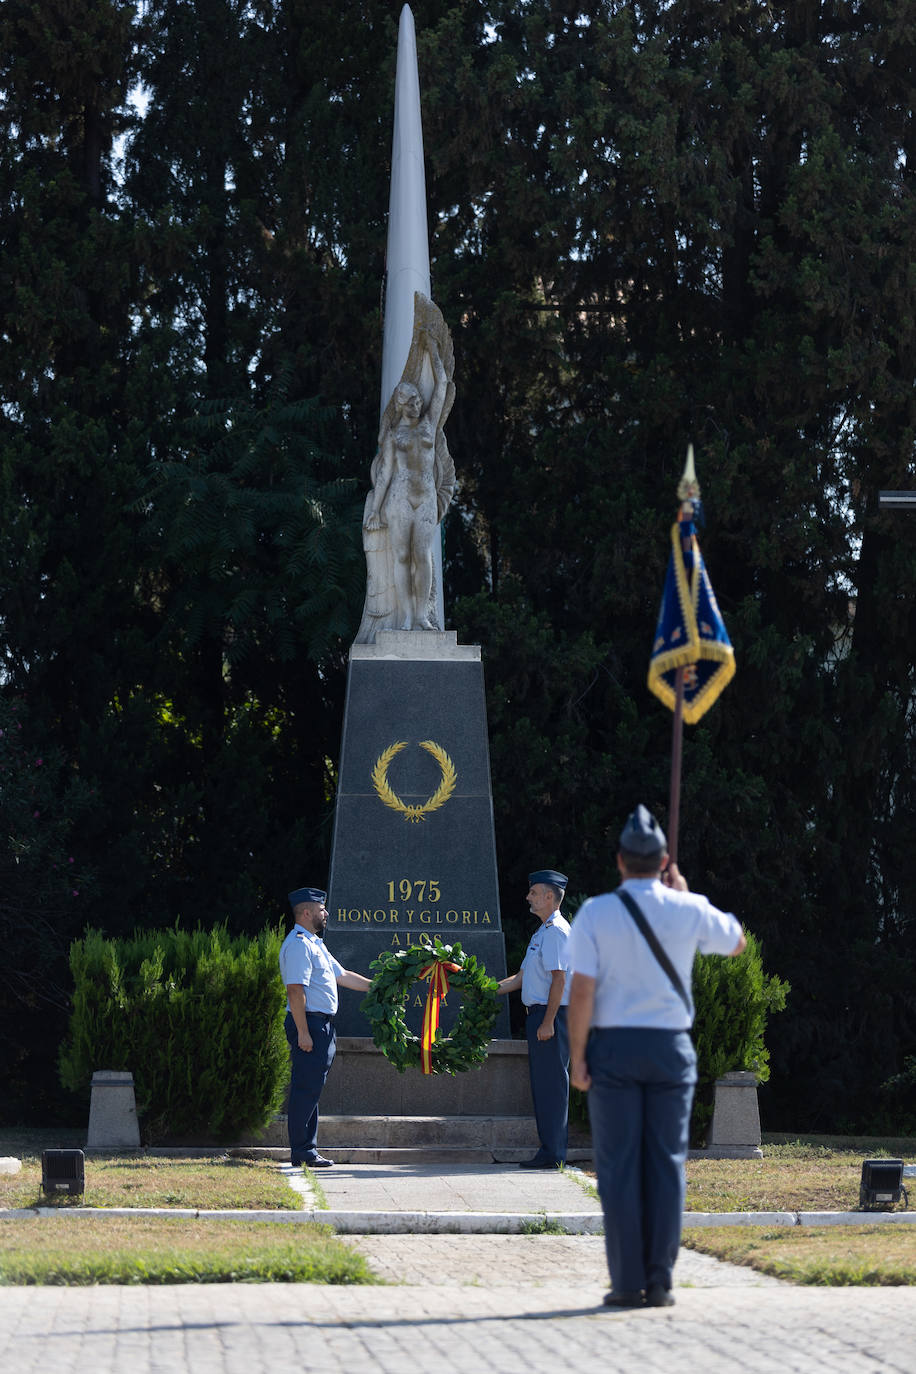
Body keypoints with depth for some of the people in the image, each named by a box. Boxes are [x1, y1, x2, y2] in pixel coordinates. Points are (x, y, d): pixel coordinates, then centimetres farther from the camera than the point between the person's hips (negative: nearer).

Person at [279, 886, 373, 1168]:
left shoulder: (314, 944, 21)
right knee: (306, 1089, -9)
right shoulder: (298, 944, -13)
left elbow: (343, 975, 30)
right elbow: (295, 989, -20)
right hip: (308, 1024, -11)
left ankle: (306, 1150, 15)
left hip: (321, 1026, 11)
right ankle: (302, 1152, -8)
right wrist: (303, 1032, -24)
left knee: (311, 1089, 12)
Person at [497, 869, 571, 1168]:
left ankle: (553, 1154, -9)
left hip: (551, 1014, -10)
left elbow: (558, 979, -19)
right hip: (537, 1014, 10)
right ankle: (548, 1151, 16)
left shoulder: (556, 932, -12)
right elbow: (521, 978, 26)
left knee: (551, 1083, -9)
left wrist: (548, 1022, -22)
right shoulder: (541, 933, 20)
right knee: (541, 1083, 12)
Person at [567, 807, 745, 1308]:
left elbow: (582, 991, -9)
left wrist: (577, 1057, -3)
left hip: (613, 1046, -1)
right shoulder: (689, 911, -1)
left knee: (619, 1167, 1)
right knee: (666, 1164, 5)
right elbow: (737, 943, 19)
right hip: (671, 1046, 1)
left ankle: (627, 1283, -1)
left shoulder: (595, 913, -5)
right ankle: (660, 1282, 2)